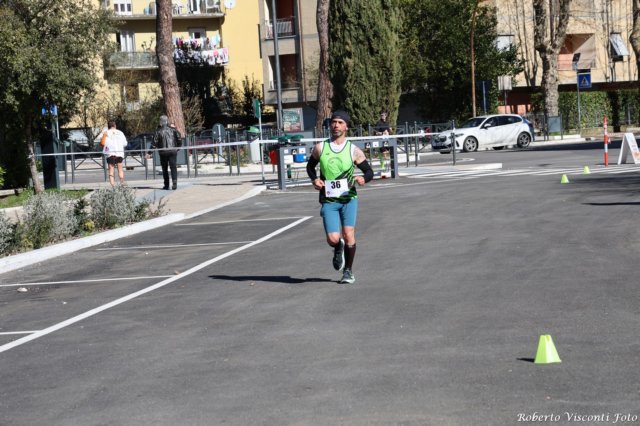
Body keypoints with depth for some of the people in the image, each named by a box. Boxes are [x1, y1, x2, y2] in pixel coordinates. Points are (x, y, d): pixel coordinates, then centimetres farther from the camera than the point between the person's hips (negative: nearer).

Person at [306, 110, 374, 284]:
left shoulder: (354, 150, -1)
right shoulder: (320, 148, 4)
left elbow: (369, 171, 5)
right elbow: (310, 165, 20)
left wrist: (363, 179, -18)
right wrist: (314, 179, 0)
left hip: (348, 199, -1)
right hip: (328, 201, 1)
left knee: (349, 236, -10)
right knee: (333, 240, -11)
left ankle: (348, 271, 10)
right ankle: (338, 249, 28)